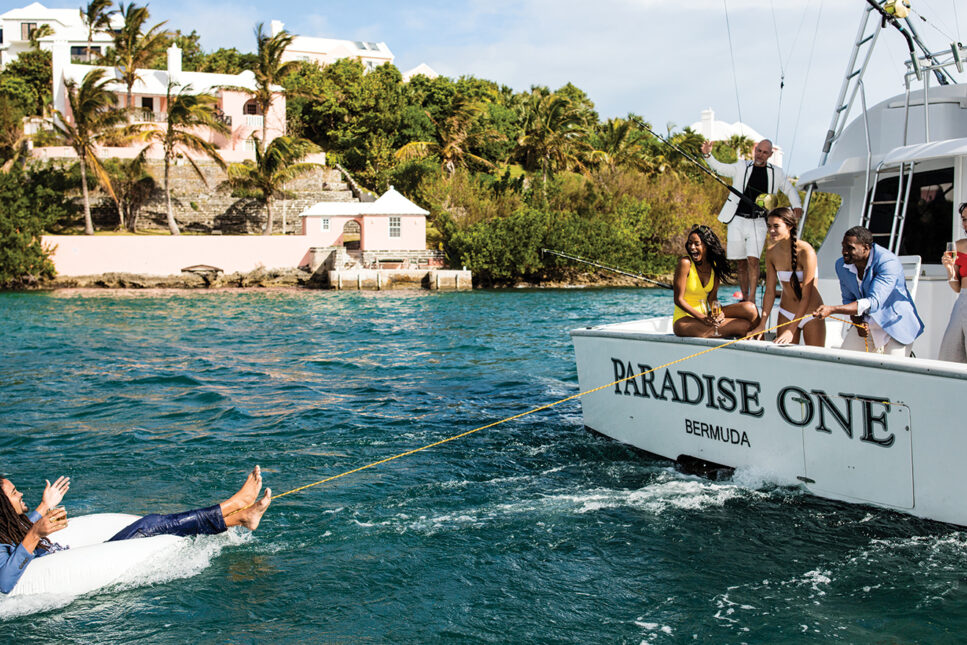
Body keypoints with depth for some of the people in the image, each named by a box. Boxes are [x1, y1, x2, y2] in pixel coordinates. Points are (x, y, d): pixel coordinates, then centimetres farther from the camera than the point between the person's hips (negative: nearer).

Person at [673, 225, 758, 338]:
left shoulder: (714, 266, 6)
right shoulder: (685, 263, -12)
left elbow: (712, 298, 9)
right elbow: (678, 300, -13)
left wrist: (718, 313, -14)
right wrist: (703, 318, -22)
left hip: (706, 316, 7)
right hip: (685, 320, -7)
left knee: (750, 309, -14)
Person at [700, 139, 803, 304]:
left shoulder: (776, 173, 9)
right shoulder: (741, 167, 7)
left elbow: (790, 190, 19)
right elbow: (719, 167, 2)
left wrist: (797, 206, 1)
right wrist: (707, 155, -16)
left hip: (758, 223, -1)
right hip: (737, 220, 1)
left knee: (753, 259, -16)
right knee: (740, 263, 5)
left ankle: (752, 298, -13)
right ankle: (744, 298, 16)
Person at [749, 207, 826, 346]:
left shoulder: (806, 251, -20)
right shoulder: (771, 252, -3)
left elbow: (806, 296, -22)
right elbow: (770, 292, 0)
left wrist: (791, 330, -26)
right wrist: (762, 324, -10)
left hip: (811, 315, -4)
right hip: (786, 314, 4)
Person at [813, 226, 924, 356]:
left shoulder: (889, 263, -27)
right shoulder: (842, 265, -6)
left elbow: (873, 303, -36)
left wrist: (832, 309, -43)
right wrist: (858, 323, -15)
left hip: (896, 323, -5)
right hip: (866, 322, 5)